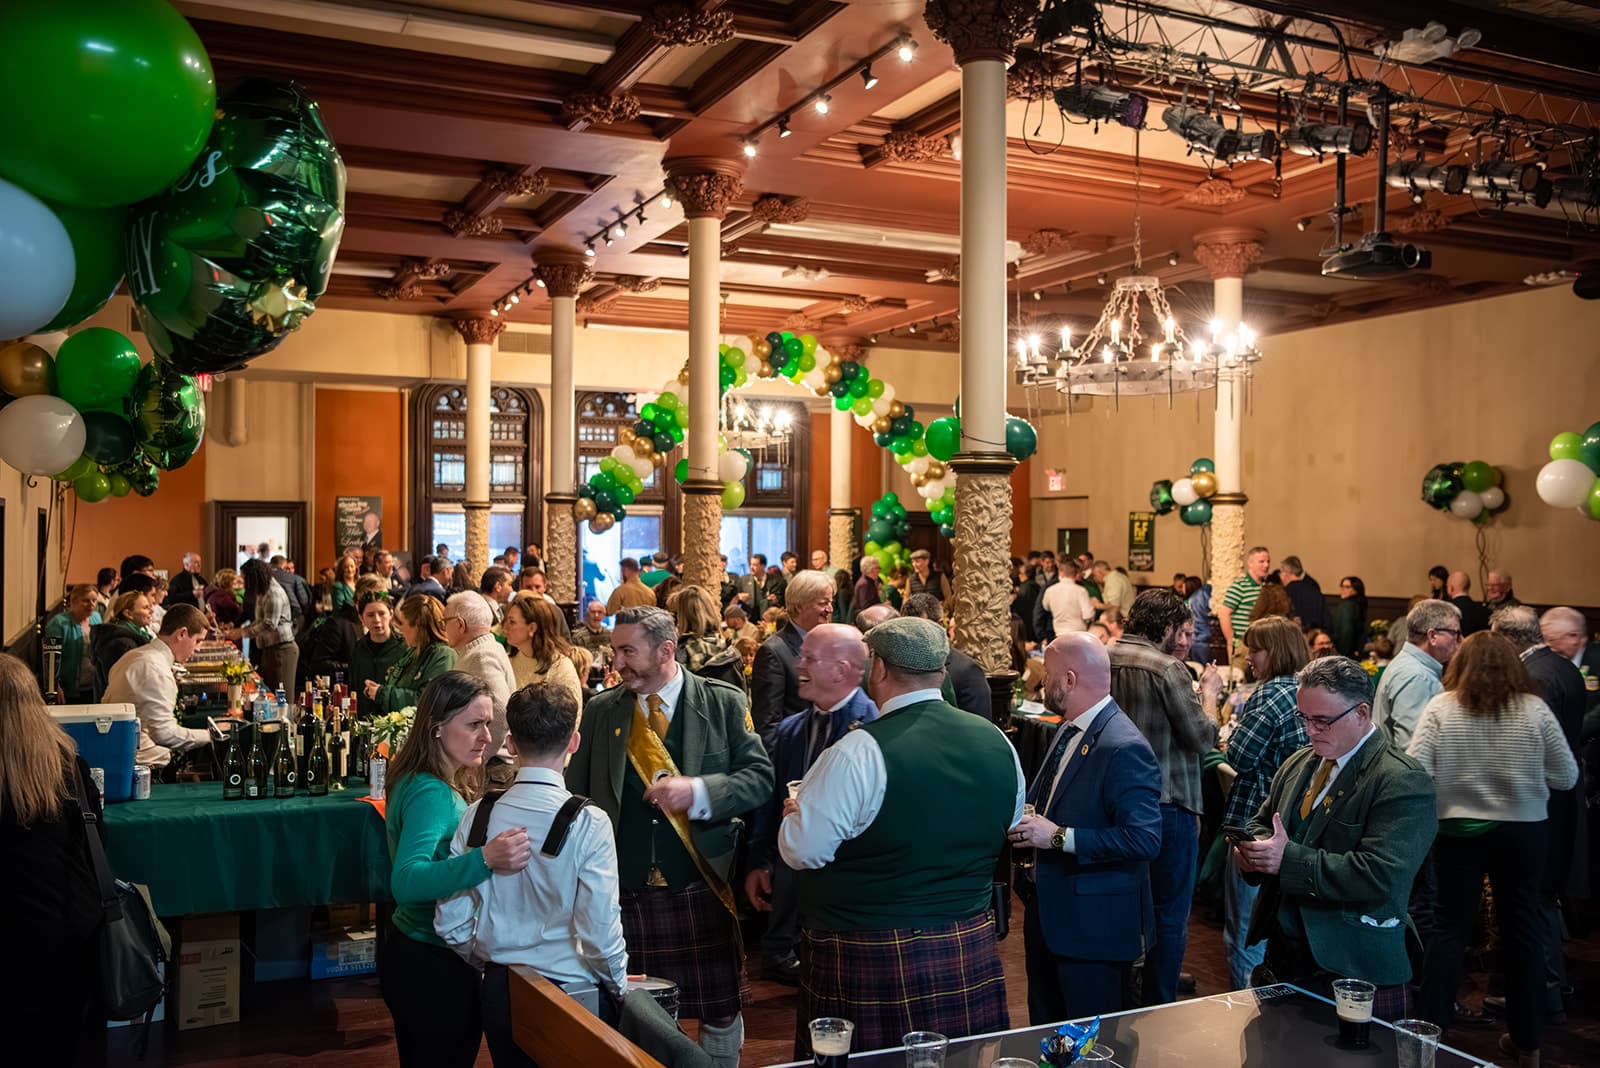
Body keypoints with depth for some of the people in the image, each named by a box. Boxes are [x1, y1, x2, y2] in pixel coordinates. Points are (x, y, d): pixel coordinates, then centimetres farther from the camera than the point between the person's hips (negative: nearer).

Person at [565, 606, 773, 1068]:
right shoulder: (601, 710, 5)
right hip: (625, 891, 2)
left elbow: (760, 775, -5)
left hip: (702, 887, -2)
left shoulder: (724, 702, -2)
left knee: (720, 1011, 10)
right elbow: (576, 795, 7)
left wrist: (698, 790, -20)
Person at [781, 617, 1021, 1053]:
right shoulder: (997, 742, 0)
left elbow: (802, 850, -14)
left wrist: (796, 814, 7)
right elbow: (1009, 826, 14)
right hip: (971, 949, 6)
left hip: (870, 957, -5)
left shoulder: (859, 752, -20)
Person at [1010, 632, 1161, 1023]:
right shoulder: (1068, 730, 9)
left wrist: (1058, 837, -26)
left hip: (1094, 925, -9)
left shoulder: (1124, 748, -22)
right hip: (1047, 911, 9)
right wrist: (1027, 822, 2)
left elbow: (1144, 839, -27)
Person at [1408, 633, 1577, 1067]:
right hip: (1523, 830, 1)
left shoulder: (1440, 708, -9)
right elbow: (1567, 776, -1)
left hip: (1458, 830, 0)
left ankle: (1430, 1029, 11)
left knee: (1451, 926, 9)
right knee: (1522, 926, 12)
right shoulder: (1535, 709, -6)